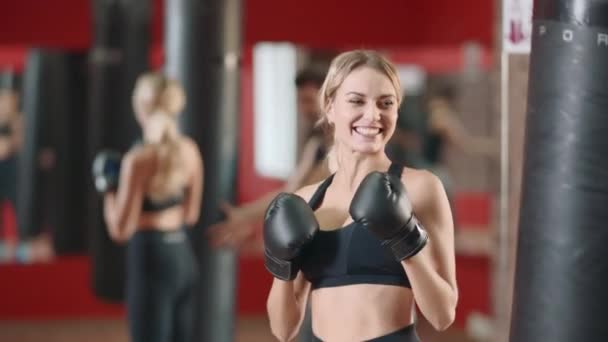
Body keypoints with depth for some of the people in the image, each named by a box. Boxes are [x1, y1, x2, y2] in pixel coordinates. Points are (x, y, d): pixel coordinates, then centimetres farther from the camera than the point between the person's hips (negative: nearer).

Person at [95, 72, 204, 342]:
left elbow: (121, 230, -14)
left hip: (152, 258, -7)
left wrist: (108, 190, 0)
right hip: (184, 255, 7)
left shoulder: (139, 159, -17)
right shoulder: (190, 150, 3)